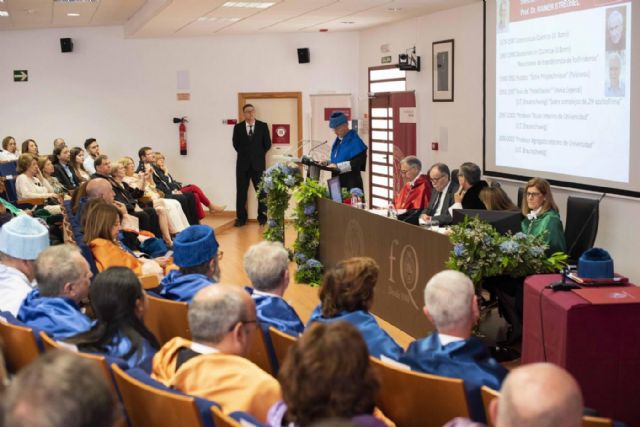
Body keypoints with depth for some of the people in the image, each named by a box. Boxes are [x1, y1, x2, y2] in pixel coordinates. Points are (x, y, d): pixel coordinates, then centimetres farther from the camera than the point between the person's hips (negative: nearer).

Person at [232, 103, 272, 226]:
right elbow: (236, 144, 10)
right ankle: (241, 217, 9)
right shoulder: (238, 127, 4)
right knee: (241, 192, 3)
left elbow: (267, 144, 5)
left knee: (261, 191, 2)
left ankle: (262, 217, 10)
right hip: (243, 164, 1)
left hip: (258, 164, -1)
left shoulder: (263, 126, 2)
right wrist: (244, 154, 8)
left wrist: (259, 154, 6)